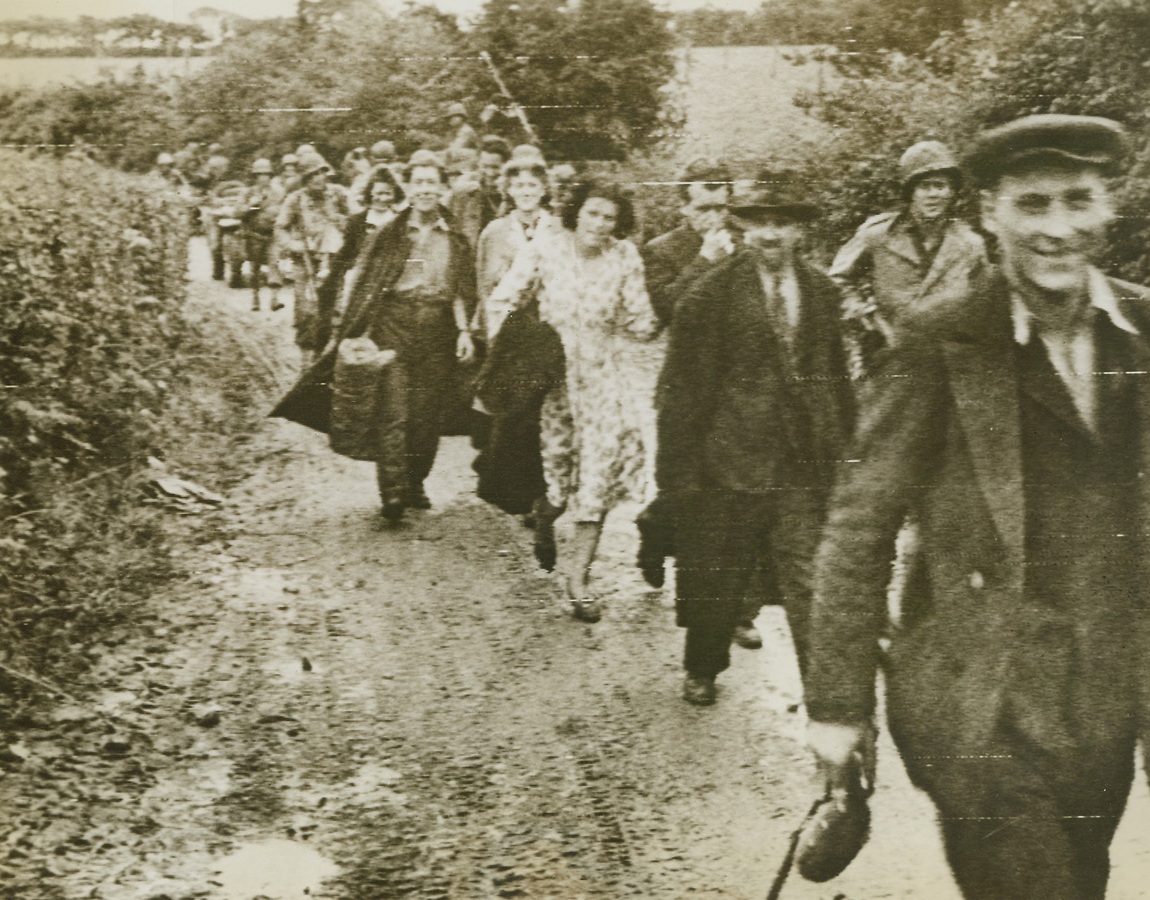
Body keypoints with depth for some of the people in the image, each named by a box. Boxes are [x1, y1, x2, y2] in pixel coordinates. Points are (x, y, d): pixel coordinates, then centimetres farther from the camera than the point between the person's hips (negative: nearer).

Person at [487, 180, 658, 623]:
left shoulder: (625, 257, -2)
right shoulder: (545, 249, -7)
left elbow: (638, 323, 3)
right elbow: (503, 301, -4)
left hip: (604, 375, 1)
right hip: (552, 370, -1)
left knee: (597, 476, -3)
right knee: (554, 466, 4)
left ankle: (578, 578, 8)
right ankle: (544, 520, 43)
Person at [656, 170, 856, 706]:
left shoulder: (822, 293, 6)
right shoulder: (712, 294, -7)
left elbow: (837, 377, 14)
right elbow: (681, 389, -6)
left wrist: (846, 451, 13)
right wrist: (679, 474, -8)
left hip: (806, 466, 2)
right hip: (729, 463, -2)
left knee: (813, 582, -3)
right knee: (717, 581, 14)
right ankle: (702, 671, 38)